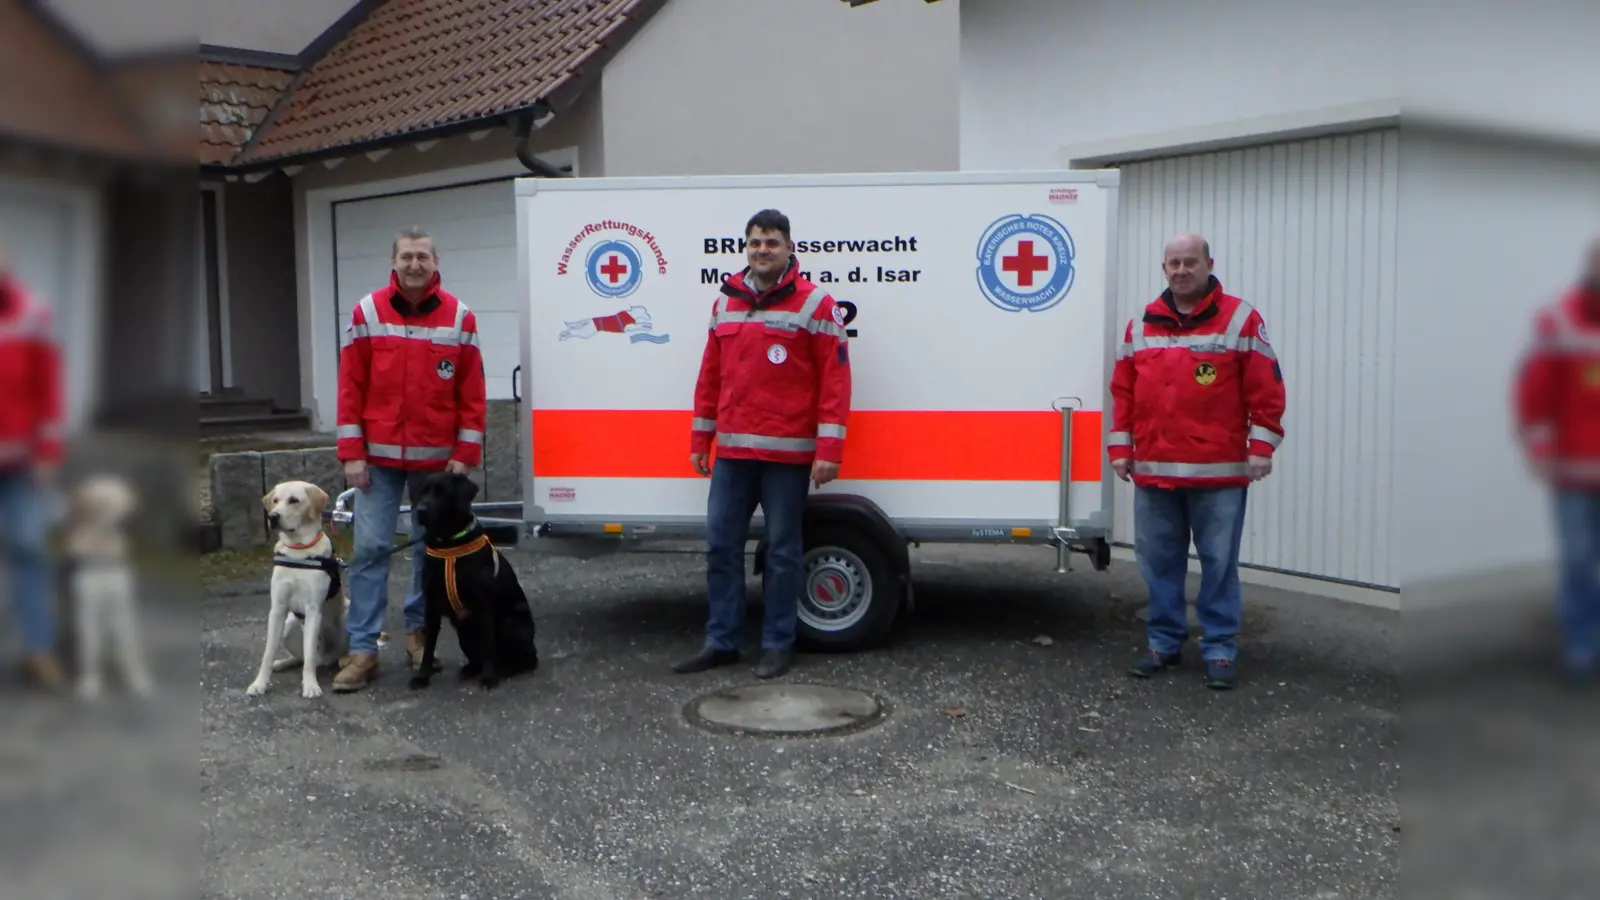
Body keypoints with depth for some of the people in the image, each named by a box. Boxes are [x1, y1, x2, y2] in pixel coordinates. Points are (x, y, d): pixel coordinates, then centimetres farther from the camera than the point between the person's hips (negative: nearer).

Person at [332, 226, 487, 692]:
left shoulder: (460, 317, -1)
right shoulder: (367, 312, -1)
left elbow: (472, 393, 0)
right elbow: (350, 386, -1)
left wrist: (464, 455, -5)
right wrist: (351, 453, -6)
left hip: (437, 458, 1)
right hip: (379, 456, -1)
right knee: (370, 548, -4)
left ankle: (418, 629, 27)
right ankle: (363, 649, 0)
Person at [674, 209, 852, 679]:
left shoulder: (814, 304, -5)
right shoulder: (726, 302, 12)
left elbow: (835, 379, -8)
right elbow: (710, 375, 17)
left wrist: (829, 448, -14)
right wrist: (700, 439, 15)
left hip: (788, 454, -5)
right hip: (732, 452, 6)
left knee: (782, 551, 4)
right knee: (721, 545, 7)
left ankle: (778, 645, 14)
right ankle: (721, 642, 18)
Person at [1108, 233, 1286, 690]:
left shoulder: (1240, 319, -1)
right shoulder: (1142, 325, 11)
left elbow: (1266, 390, -3)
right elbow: (1123, 390, 13)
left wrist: (1260, 448, -8)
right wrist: (1120, 447, 8)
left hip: (1219, 472, -3)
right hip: (1153, 471, 4)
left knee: (1219, 563, 3)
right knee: (1159, 561, 10)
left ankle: (1219, 648, 13)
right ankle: (1164, 641, 23)